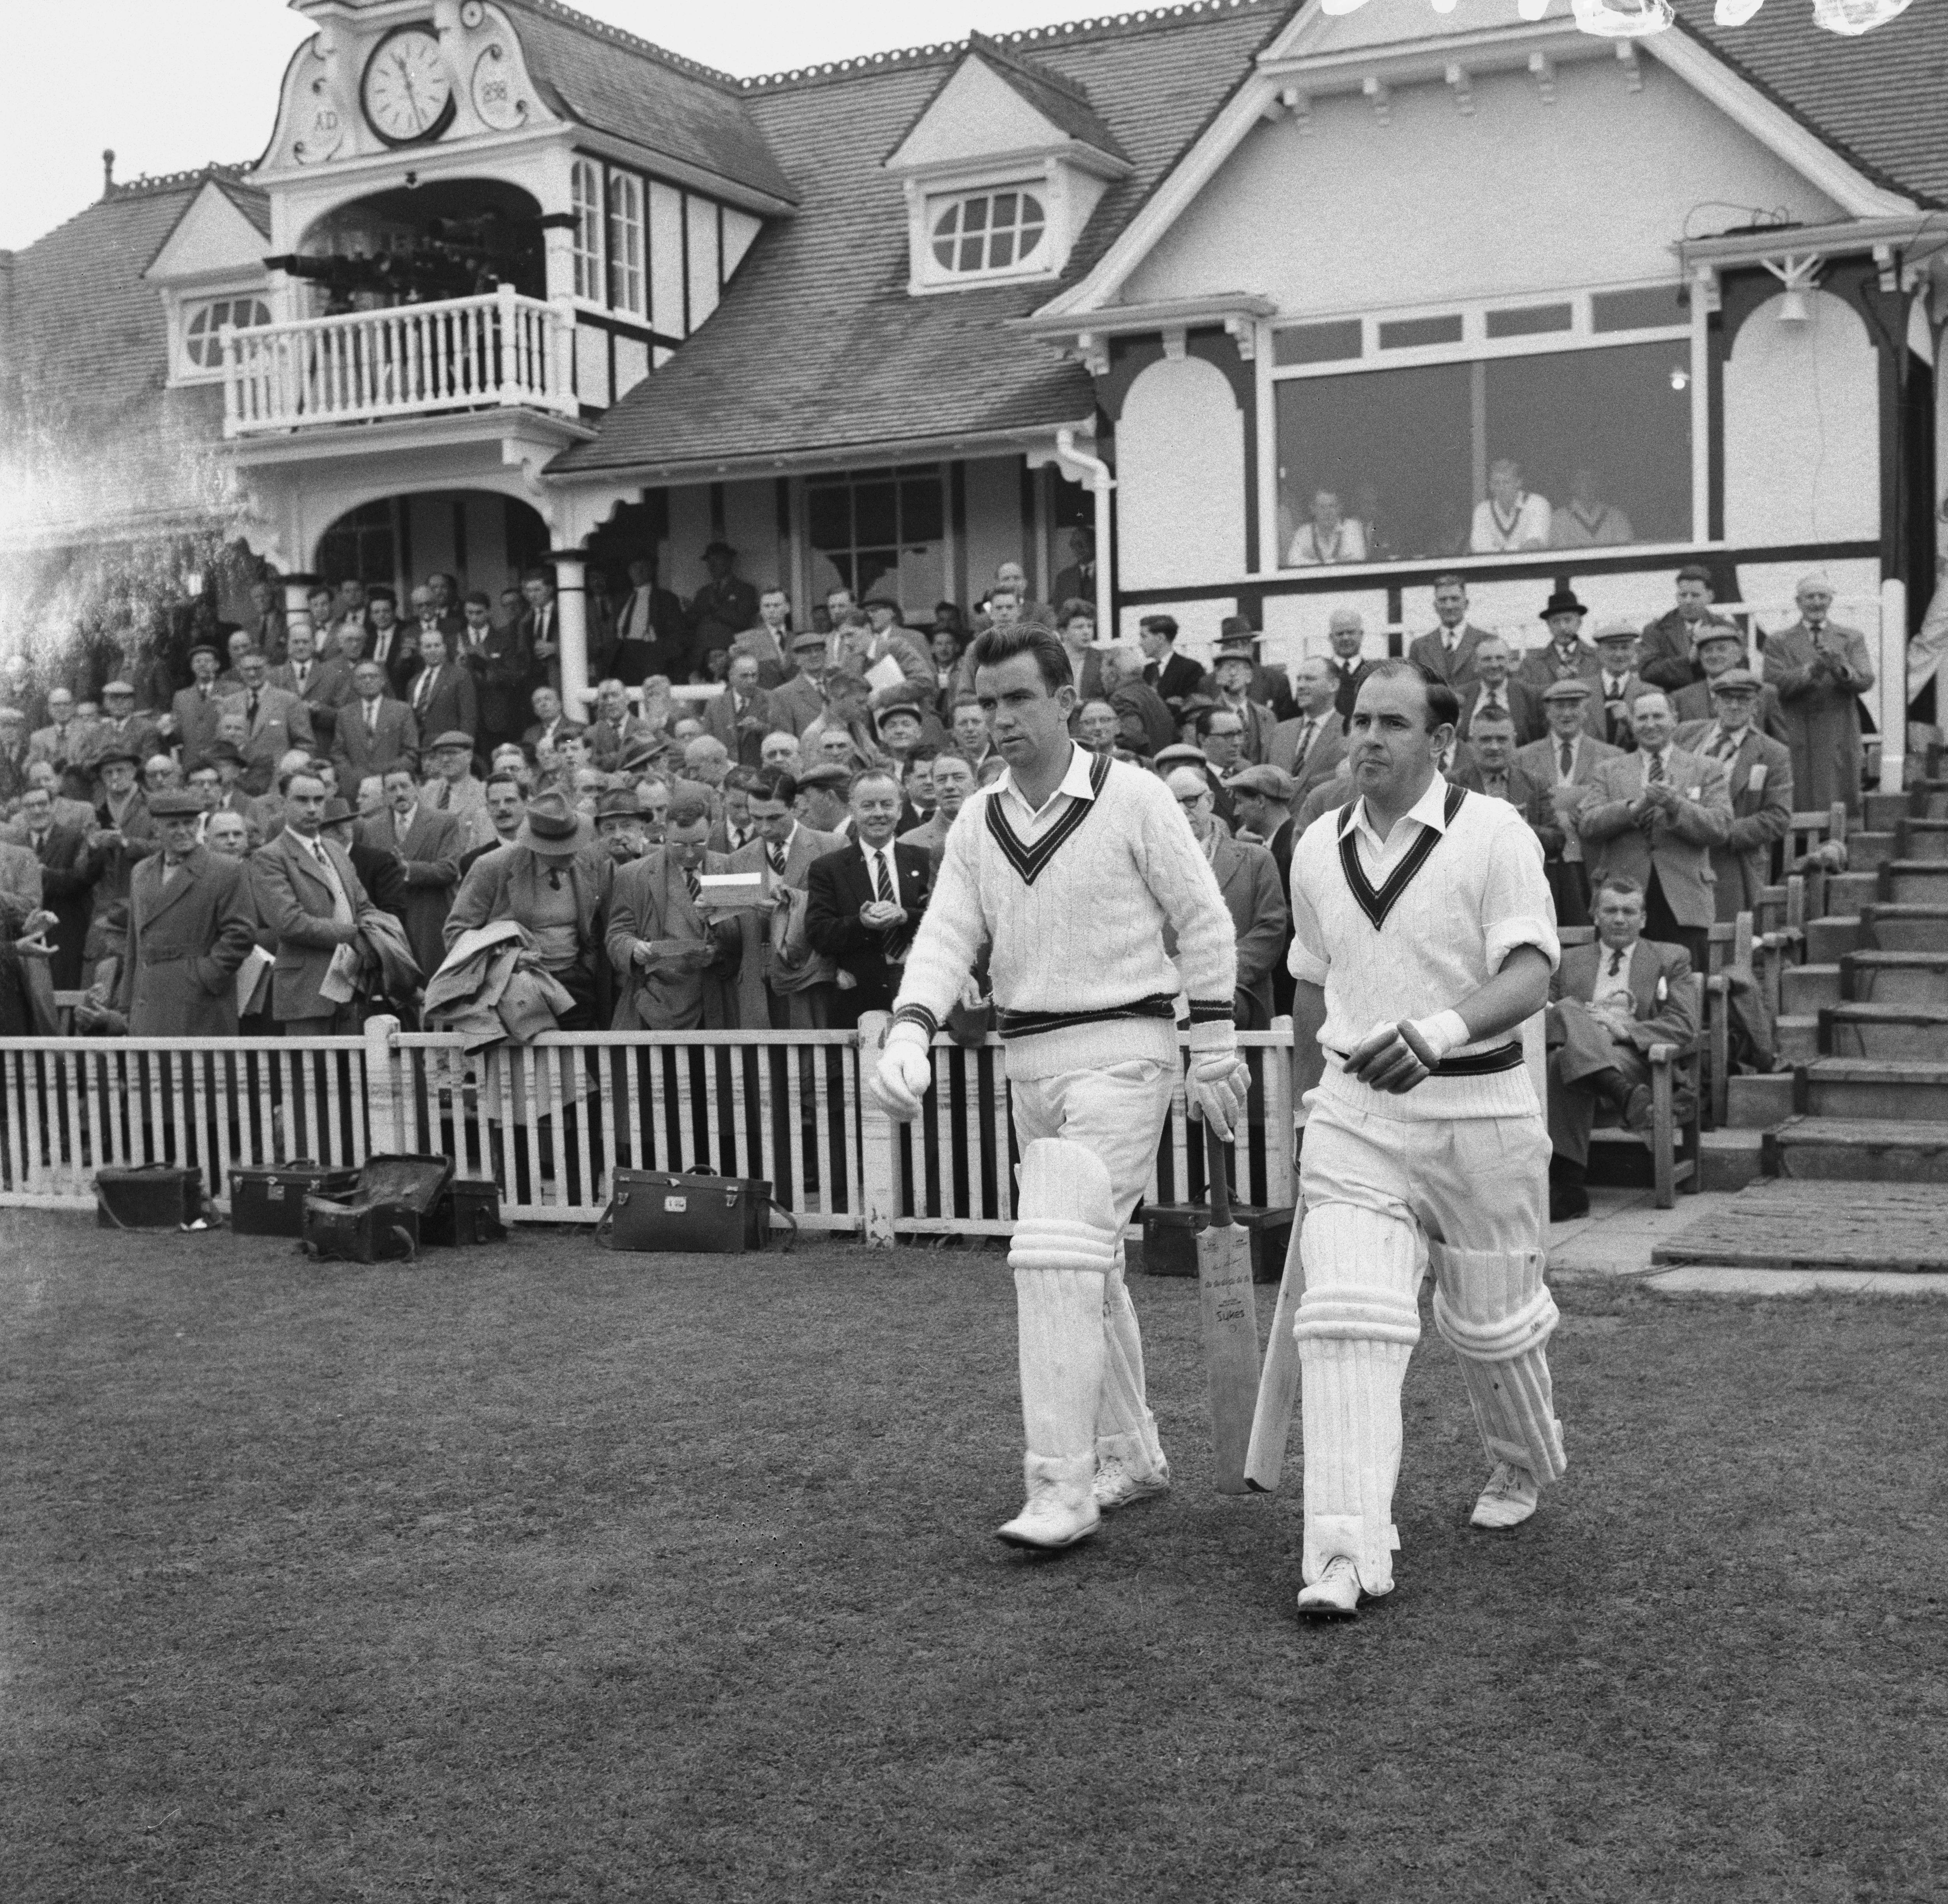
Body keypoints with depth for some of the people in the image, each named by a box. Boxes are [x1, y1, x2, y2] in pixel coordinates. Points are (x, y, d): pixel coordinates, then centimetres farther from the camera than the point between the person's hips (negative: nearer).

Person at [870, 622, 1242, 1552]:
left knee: (1061, 1255, -17)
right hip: (1027, 1057, 7)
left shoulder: (1132, 797, -8)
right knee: (1088, 1263, 16)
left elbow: (1203, 922, -4)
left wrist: (1214, 1051, -5)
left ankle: (1064, 1486, -11)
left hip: (1122, 1048, -7)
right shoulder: (979, 820, 7)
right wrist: (911, 1031, -17)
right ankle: (1131, 1457, 32)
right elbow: (947, 935, 0)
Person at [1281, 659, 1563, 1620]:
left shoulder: (1493, 833, -9)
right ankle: (1346, 1552, -15)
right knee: (1346, 1321, -13)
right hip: (1354, 1113, 3)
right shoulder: (1317, 848, 6)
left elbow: (1531, 974, -20)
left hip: (1478, 1109, -2)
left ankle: (1525, 1465, 45)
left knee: (1490, 1319, 14)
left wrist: (1437, 1033, -37)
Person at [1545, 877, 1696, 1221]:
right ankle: (1627, 1098, -52)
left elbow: (1685, 1025, 8)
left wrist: (1624, 1029, -9)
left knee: (1564, 1061, -38)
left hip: (1633, 1057, -2)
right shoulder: (1568, 961, 30)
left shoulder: (1671, 959, 22)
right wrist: (1579, 1023, -6)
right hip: (1573, 1044, 3)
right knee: (1568, 1010, -37)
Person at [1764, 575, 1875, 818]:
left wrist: (1841, 670, -22)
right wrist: (1811, 670, -20)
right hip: (1797, 741, -1)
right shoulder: (1778, 642, 9)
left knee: (1845, 812, 0)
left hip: (1841, 741, 1)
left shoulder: (1852, 638, 13)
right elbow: (1775, 685, -5)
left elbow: (1865, 681, -1)